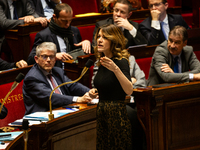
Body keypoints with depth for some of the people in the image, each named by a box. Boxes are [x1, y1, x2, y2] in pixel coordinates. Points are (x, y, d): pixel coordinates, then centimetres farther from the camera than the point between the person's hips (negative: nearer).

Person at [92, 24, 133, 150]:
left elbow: (129, 91, -29)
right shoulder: (102, 61, 10)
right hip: (101, 114, 8)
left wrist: (115, 69, -38)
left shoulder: (121, 61, -13)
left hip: (117, 115, -8)